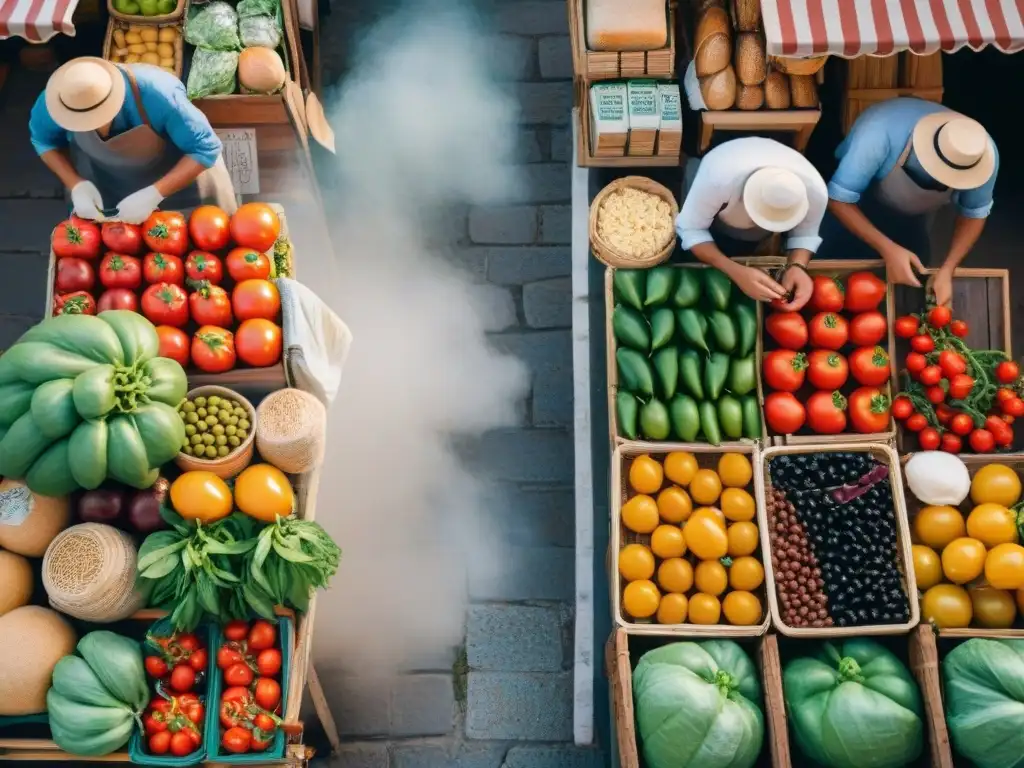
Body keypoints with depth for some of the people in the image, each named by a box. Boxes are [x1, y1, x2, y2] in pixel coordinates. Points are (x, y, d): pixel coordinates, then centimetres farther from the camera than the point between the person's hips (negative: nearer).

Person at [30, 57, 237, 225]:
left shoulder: (157, 95, -43)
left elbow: (205, 148, -35)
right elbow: (44, 140, -10)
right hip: (103, 177, 2)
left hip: (174, 169, -2)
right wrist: (76, 185, -27)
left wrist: (153, 194, -44)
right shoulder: (55, 101, -31)